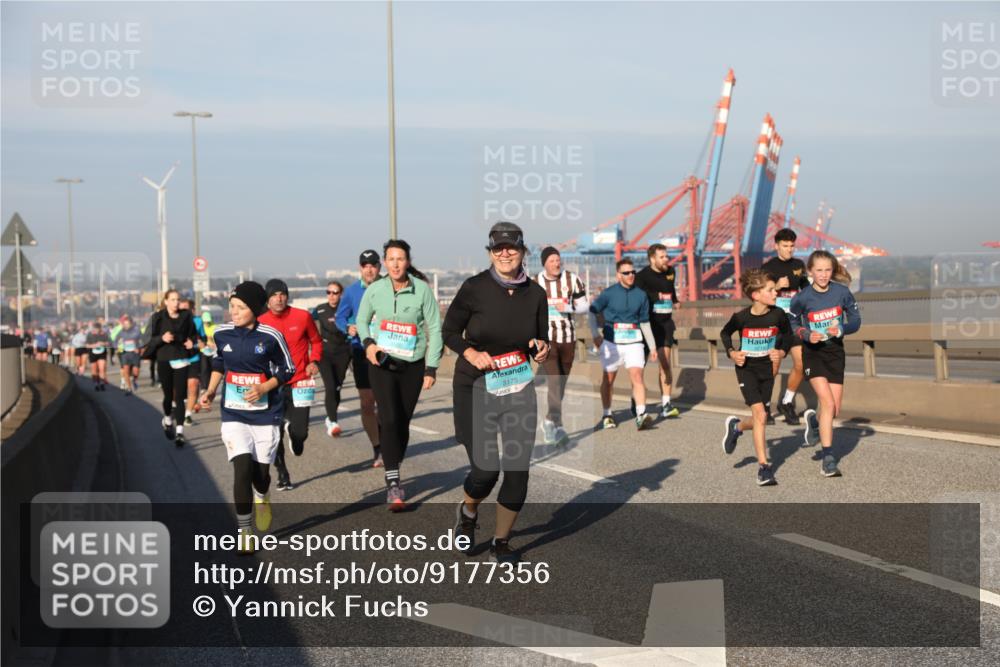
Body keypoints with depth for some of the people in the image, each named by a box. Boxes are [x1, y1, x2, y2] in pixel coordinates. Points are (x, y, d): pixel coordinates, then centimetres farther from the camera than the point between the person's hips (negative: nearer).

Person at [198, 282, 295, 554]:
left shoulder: (270, 336, -11)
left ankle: (261, 499, 46)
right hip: (234, 414, 1)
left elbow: (287, 369, -2)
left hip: (266, 414, -1)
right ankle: (244, 531, -1)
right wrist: (210, 391, 2)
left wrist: (264, 388, -17)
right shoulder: (222, 333, -3)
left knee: (261, 471, 7)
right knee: (242, 468, -13)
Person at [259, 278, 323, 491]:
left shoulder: (303, 316, -3)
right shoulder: (261, 323, -1)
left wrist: (314, 361, -5)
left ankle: (292, 428, 33)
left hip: (300, 383, 0)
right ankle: (282, 475, 20)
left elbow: (316, 341, 11)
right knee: (275, 435, 0)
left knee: (300, 432, -6)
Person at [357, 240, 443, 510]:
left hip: (412, 366, 0)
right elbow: (362, 320, 13)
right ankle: (393, 483, -13)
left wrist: (431, 368, -6)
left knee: (403, 423, 7)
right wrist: (368, 343, -7)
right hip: (382, 364, 0)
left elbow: (435, 329, -3)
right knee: (389, 420, -15)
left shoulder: (422, 290, -8)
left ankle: (393, 476, 26)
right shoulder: (374, 290, -3)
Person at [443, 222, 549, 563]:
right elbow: (449, 331, -1)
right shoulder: (475, 288, -11)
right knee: (485, 469, -9)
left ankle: (501, 542, 20)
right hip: (475, 388, -3)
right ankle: (468, 511, 28)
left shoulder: (536, 293, -1)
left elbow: (542, 338, 12)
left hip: (518, 388, 3)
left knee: (518, 469, 0)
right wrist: (471, 353, -18)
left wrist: (542, 348, -11)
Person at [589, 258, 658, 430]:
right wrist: (595, 335, -3)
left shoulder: (641, 295, 4)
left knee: (637, 376, -16)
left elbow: (645, 322, 12)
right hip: (611, 342, -1)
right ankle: (607, 415, 25)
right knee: (608, 379, 9)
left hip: (633, 342, 1)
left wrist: (652, 346, 12)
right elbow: (593, 311, 6)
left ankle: (641, 416, -23)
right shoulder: (609, 293, -3)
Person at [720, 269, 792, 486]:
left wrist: (782, 351, -6)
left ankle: (736, 427, 43)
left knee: (761, 419, 8)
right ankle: (763, 467, -9)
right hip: (747, 368, -4)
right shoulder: (741, 317, -16)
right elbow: (725, 333, 4)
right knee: (760, 414, -16)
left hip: (767, 369, 4)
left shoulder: (778, 315, -11)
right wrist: (731, 352, -10)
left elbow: (787, 334, 10)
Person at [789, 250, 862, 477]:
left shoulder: (841, 292, -7)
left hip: (835, 351, 3)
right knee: (828, 403, -16)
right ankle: (828, 458, -9)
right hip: (812, 352, -3)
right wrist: (806, 334, -16)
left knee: (835, 409, 4)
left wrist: (841, 329, -18)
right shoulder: (802, 298, -11)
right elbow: (791, 323, 2)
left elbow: (855, 319, 2)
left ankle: (814, 421, 42)